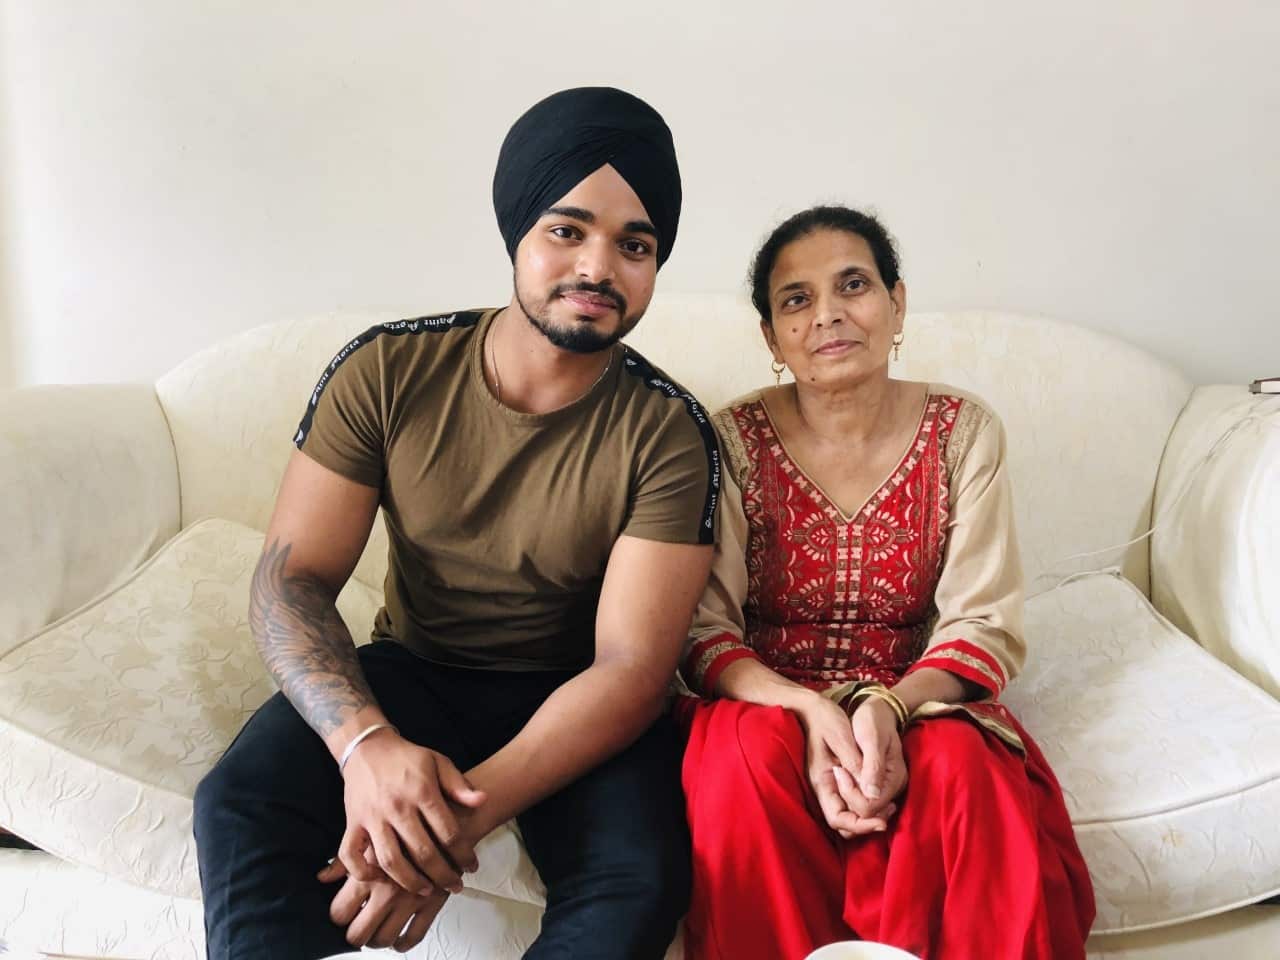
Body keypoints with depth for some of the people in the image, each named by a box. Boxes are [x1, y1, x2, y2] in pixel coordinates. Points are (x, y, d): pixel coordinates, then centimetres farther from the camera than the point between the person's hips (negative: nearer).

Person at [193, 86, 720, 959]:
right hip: (410, 670, 1)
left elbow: (631, 669, -19)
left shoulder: (668, 434, -14)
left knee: (642, 877, -28)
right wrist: (365, 743, -30)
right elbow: (291, 579, -10)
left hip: (569, 697, 0)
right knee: (241, 803, -26)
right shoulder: (387, 371, -9)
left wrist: (466, 811, -34)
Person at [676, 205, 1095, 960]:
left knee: (962, 766, -31)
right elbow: (704, 630, -10)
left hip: (916, 703, 1)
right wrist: (810, 709, -28)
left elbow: (984, 623, -6)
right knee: (752, 753, -33)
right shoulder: (734, 439, -6)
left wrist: (888, 707, -26)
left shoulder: (964, 431, -2)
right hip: (766, 699, 0)